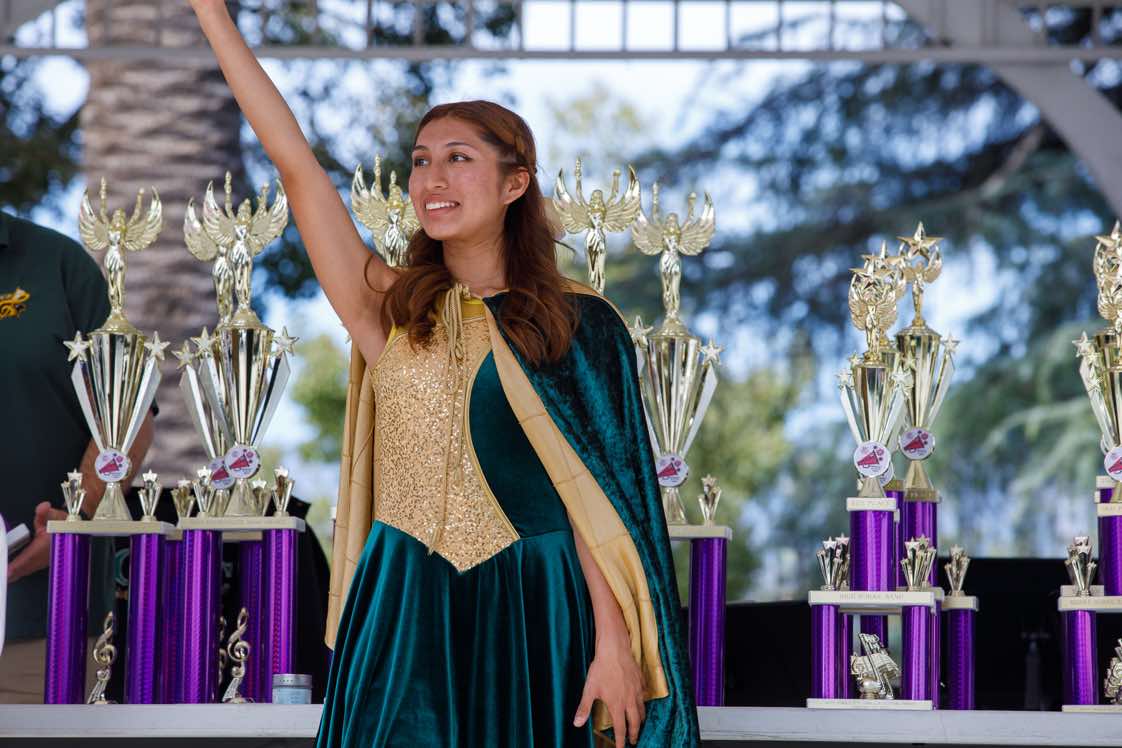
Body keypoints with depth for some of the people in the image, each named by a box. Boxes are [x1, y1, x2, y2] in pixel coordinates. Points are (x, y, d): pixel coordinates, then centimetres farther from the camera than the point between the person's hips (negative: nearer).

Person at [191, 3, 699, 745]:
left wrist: (613, 645, -9)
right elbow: (297, 165, -3)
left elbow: (593, 493, -2)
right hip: (401, 611, 1)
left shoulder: (576, 326, 2)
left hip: (530, 613, -1)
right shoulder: (388, 309, 4)